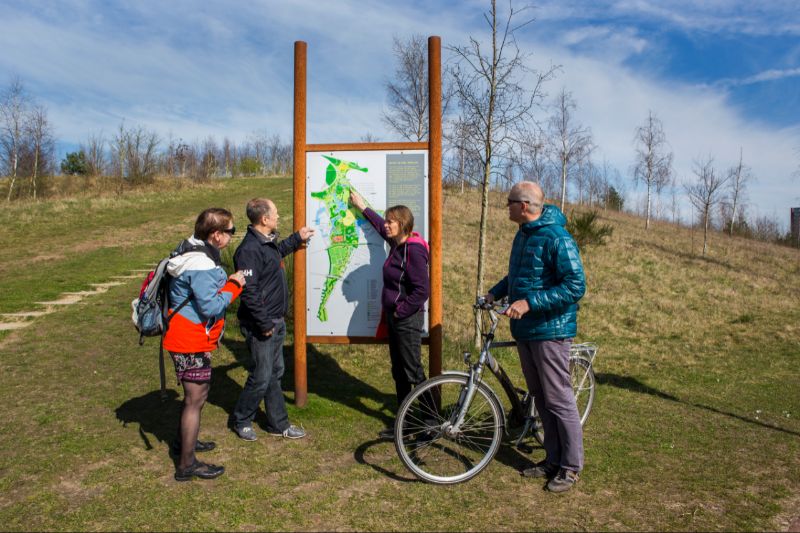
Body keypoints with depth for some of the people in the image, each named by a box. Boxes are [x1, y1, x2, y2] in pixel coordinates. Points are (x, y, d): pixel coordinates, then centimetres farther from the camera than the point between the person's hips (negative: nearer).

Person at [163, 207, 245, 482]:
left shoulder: (194, 253, 7)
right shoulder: (201, 265, -26)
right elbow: (211, 307, -26)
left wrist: (227, 282, 4)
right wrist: (233, 286, -16)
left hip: (188, 338, 10)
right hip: (192, 342, -10)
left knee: (195, 395, 25)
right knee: (195, 400, 0)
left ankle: (184, 441, 44)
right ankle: (187, 464, 12)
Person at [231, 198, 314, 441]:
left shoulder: (268, 242, 7)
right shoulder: (249, 250, -24)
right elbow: (248, 292, -27)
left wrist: (297, 238, 34)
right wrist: (264, 324, -22)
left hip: (276, 321, 10)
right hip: (261, 326, -10)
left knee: (275, 373, 16)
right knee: (261, 377, 1)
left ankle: (278, 424, 28)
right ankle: (241, 421, 24)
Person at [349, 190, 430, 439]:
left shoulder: (413, 250, -18)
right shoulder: (398, 244, 8)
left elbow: (422, 290, -23)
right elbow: (380, 226, 30)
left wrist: (402, 311, -14)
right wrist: (363, 207, 39)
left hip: (408, 320, -9)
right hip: (394, 318, 9)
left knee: (413, 372, -2)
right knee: (399, 372, 14)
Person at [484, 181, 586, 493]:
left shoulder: (556, 238, -17)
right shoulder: (523, 234, 12)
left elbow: (575, 286, -22)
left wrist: (529, 302, -26)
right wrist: (495, 292, 12)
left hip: (550, 330, -9)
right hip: (524, 330, 9)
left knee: (559, 400, 1)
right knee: (540, 399, 16)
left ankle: (571, 467, 16)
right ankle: (553, 460, 29)